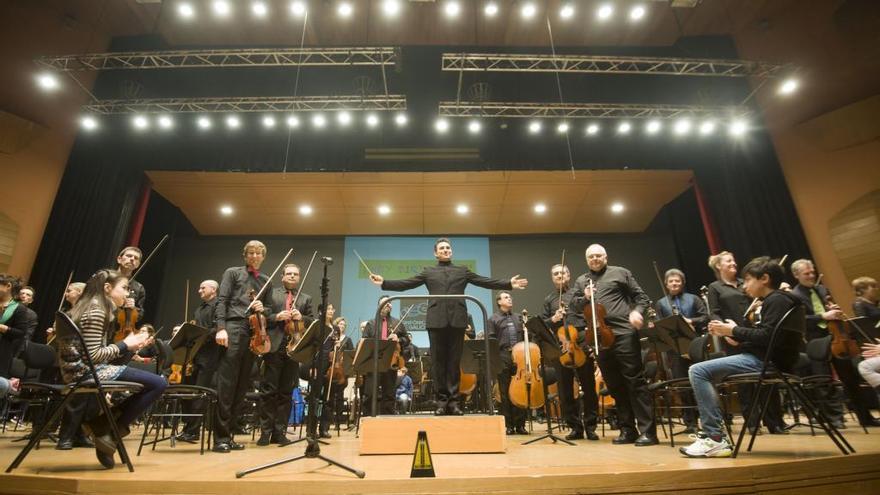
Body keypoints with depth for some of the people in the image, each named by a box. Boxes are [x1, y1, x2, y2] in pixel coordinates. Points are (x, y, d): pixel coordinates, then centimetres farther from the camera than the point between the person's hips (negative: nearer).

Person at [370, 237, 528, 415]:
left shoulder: (463, 271, 17)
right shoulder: (428, 272, 16)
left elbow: (485, 281, 10)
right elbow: (406, 283, 8)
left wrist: (509, 284, -1)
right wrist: (384, 283, -3)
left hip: (457, 320, 0)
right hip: (436, 320, 0)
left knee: (454, 362, 2)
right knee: (438, 361, 1)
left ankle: (453, 401, 8)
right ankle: (441, 401, 8)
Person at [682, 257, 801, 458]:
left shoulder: (777, 300, -8)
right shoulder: (772, 301, 23)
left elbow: (767, 337, -21)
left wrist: (735, 331, -10)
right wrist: (730, 334, 8)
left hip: (766, 361, -11)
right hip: (762, 359, 11)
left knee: (698, 371, -19)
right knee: (706, 374, 16)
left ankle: (715, 438, -18)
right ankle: (714, 434, 8)